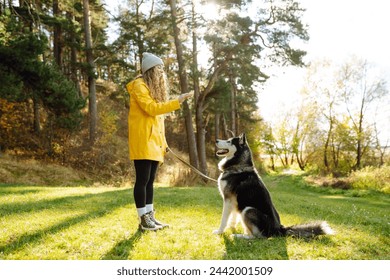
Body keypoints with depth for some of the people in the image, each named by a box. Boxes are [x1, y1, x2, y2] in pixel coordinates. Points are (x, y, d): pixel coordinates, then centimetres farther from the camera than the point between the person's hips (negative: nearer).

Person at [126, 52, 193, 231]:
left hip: (154, 142, 9)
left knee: (150, 180, 9)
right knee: (142, 180, -5)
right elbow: (151, 108, -19)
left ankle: (150, 216, 15)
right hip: (142, 141, -9)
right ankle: (143, 220, 1)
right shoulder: (139, 86, -6)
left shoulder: (154, 88, 21)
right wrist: (177, 101, -18)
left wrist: (163, 142, 17)